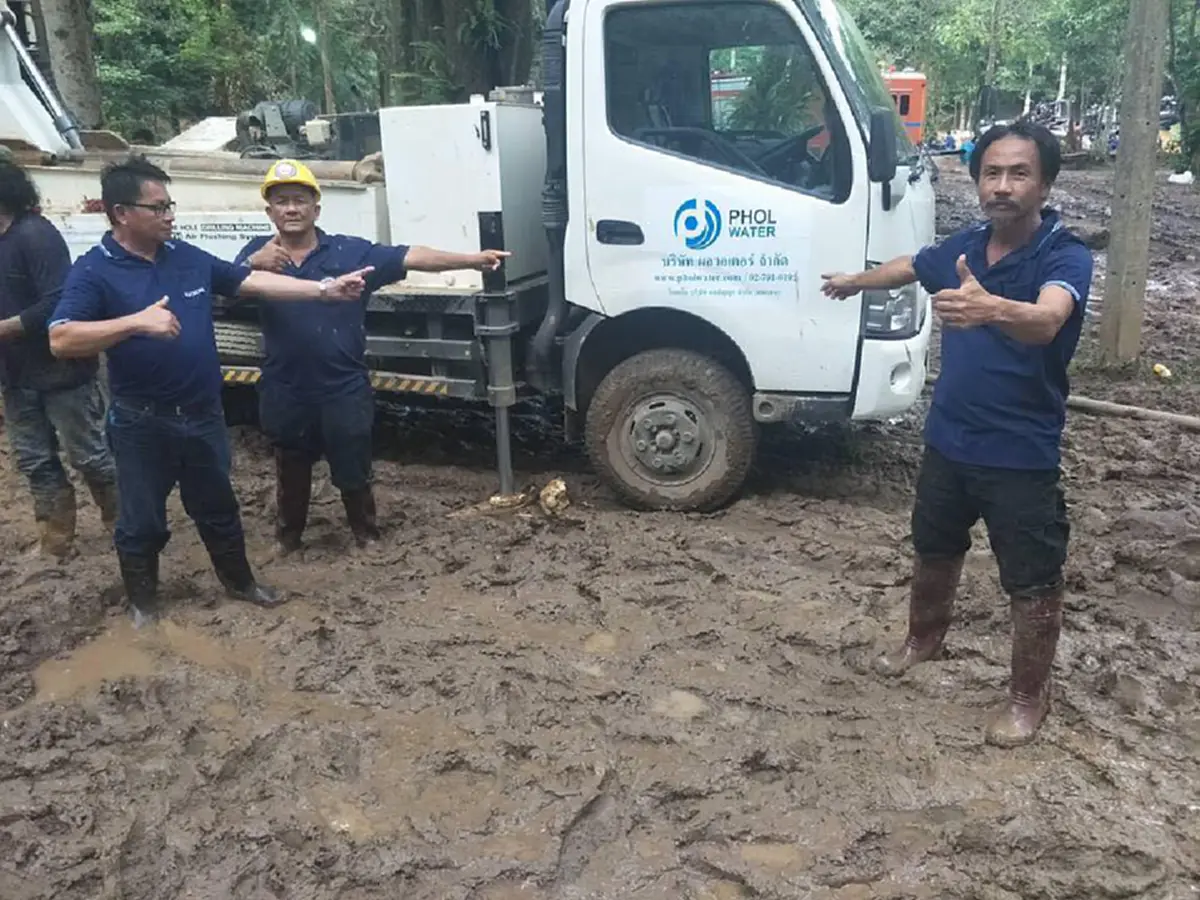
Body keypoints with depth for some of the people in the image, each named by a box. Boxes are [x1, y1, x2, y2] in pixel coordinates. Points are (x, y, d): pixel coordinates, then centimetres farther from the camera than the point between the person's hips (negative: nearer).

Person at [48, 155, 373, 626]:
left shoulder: (187, 257, 4)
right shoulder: (93, 271, -12)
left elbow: (254, 282, 5)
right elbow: (60, 340, -23)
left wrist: (326, 288, -1)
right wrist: (136, 321, -34)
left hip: (203, 413, 5)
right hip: (142, 422, -4)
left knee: (218, 507, 20)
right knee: (142, 520, 11)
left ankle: (239, 582, 39)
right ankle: (143, 604, 32)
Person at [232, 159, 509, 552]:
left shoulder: (350, 251, -4)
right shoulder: (256, 253, 1)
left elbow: (410, 257, -12)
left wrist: (471, 259, -19)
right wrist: (253, 265, -30)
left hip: (344, 390, -1)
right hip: (286, 392, 2)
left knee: (352, 472, 12)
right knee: (291, 472, 19)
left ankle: (367, 535, 35)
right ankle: (288, 537, 41)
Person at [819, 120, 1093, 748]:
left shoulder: (1065, 256, -19)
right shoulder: (965, 245, 0)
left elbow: (1046, 320, -41)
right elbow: (908, 268, 21)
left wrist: (989, 307, -62)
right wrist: (854, 282, 38)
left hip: (1021, 456, -6)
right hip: (947, 440, 6)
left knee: (1032, 584, 8)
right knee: (933, 550, 24)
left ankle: (1029, 696, 29)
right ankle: (923, 639, 50)